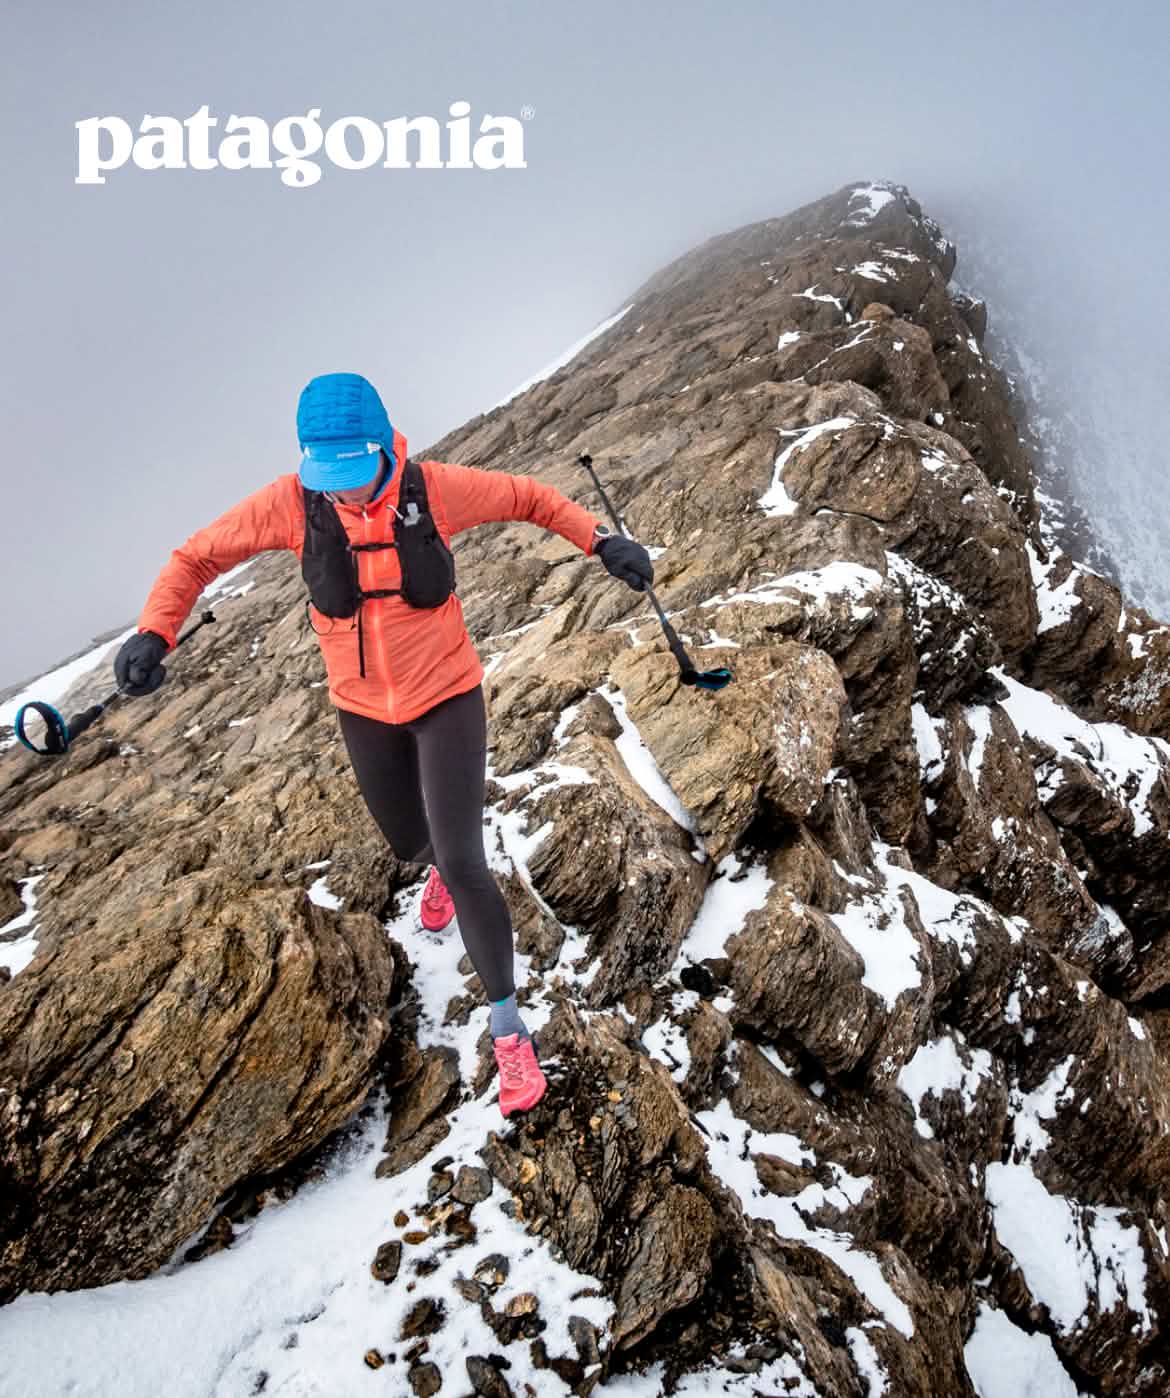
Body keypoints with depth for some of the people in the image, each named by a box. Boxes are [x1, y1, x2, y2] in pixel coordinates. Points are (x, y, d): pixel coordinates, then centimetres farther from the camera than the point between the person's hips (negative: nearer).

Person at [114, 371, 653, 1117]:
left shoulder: (436, 488, -21)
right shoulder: (292, 503, -18)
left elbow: (529, 496, -2)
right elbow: (197, 558, -6)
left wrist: (601, 539, -14)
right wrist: (155, 632, -22)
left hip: (448, 697, -3)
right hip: (365, 710, 3)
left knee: (463, 868, -12)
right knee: (413, 846, 23)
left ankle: (509, 1027, 8)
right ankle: (442, 865, 66)